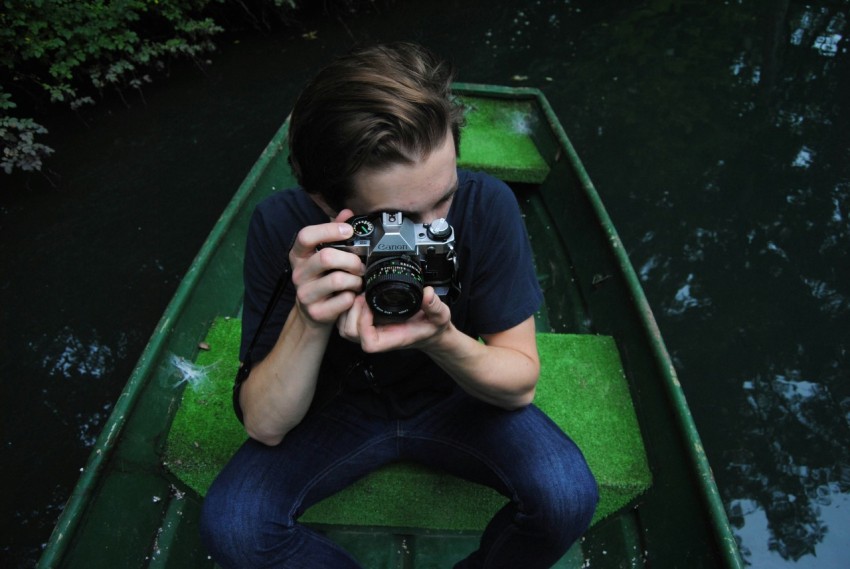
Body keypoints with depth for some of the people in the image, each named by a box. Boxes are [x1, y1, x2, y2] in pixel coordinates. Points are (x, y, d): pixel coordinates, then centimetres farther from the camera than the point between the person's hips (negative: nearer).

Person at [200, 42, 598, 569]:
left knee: (569, 494, -23)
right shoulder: (281, 226, -25)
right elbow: (264, 427, -22)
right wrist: (309, 321, -40)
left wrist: (442, 339, -39)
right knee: (231, 524, -22)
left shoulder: (486, 204, -25)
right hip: (340, 403, 0)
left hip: (455, 397, 1)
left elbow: (521, 382, -17)